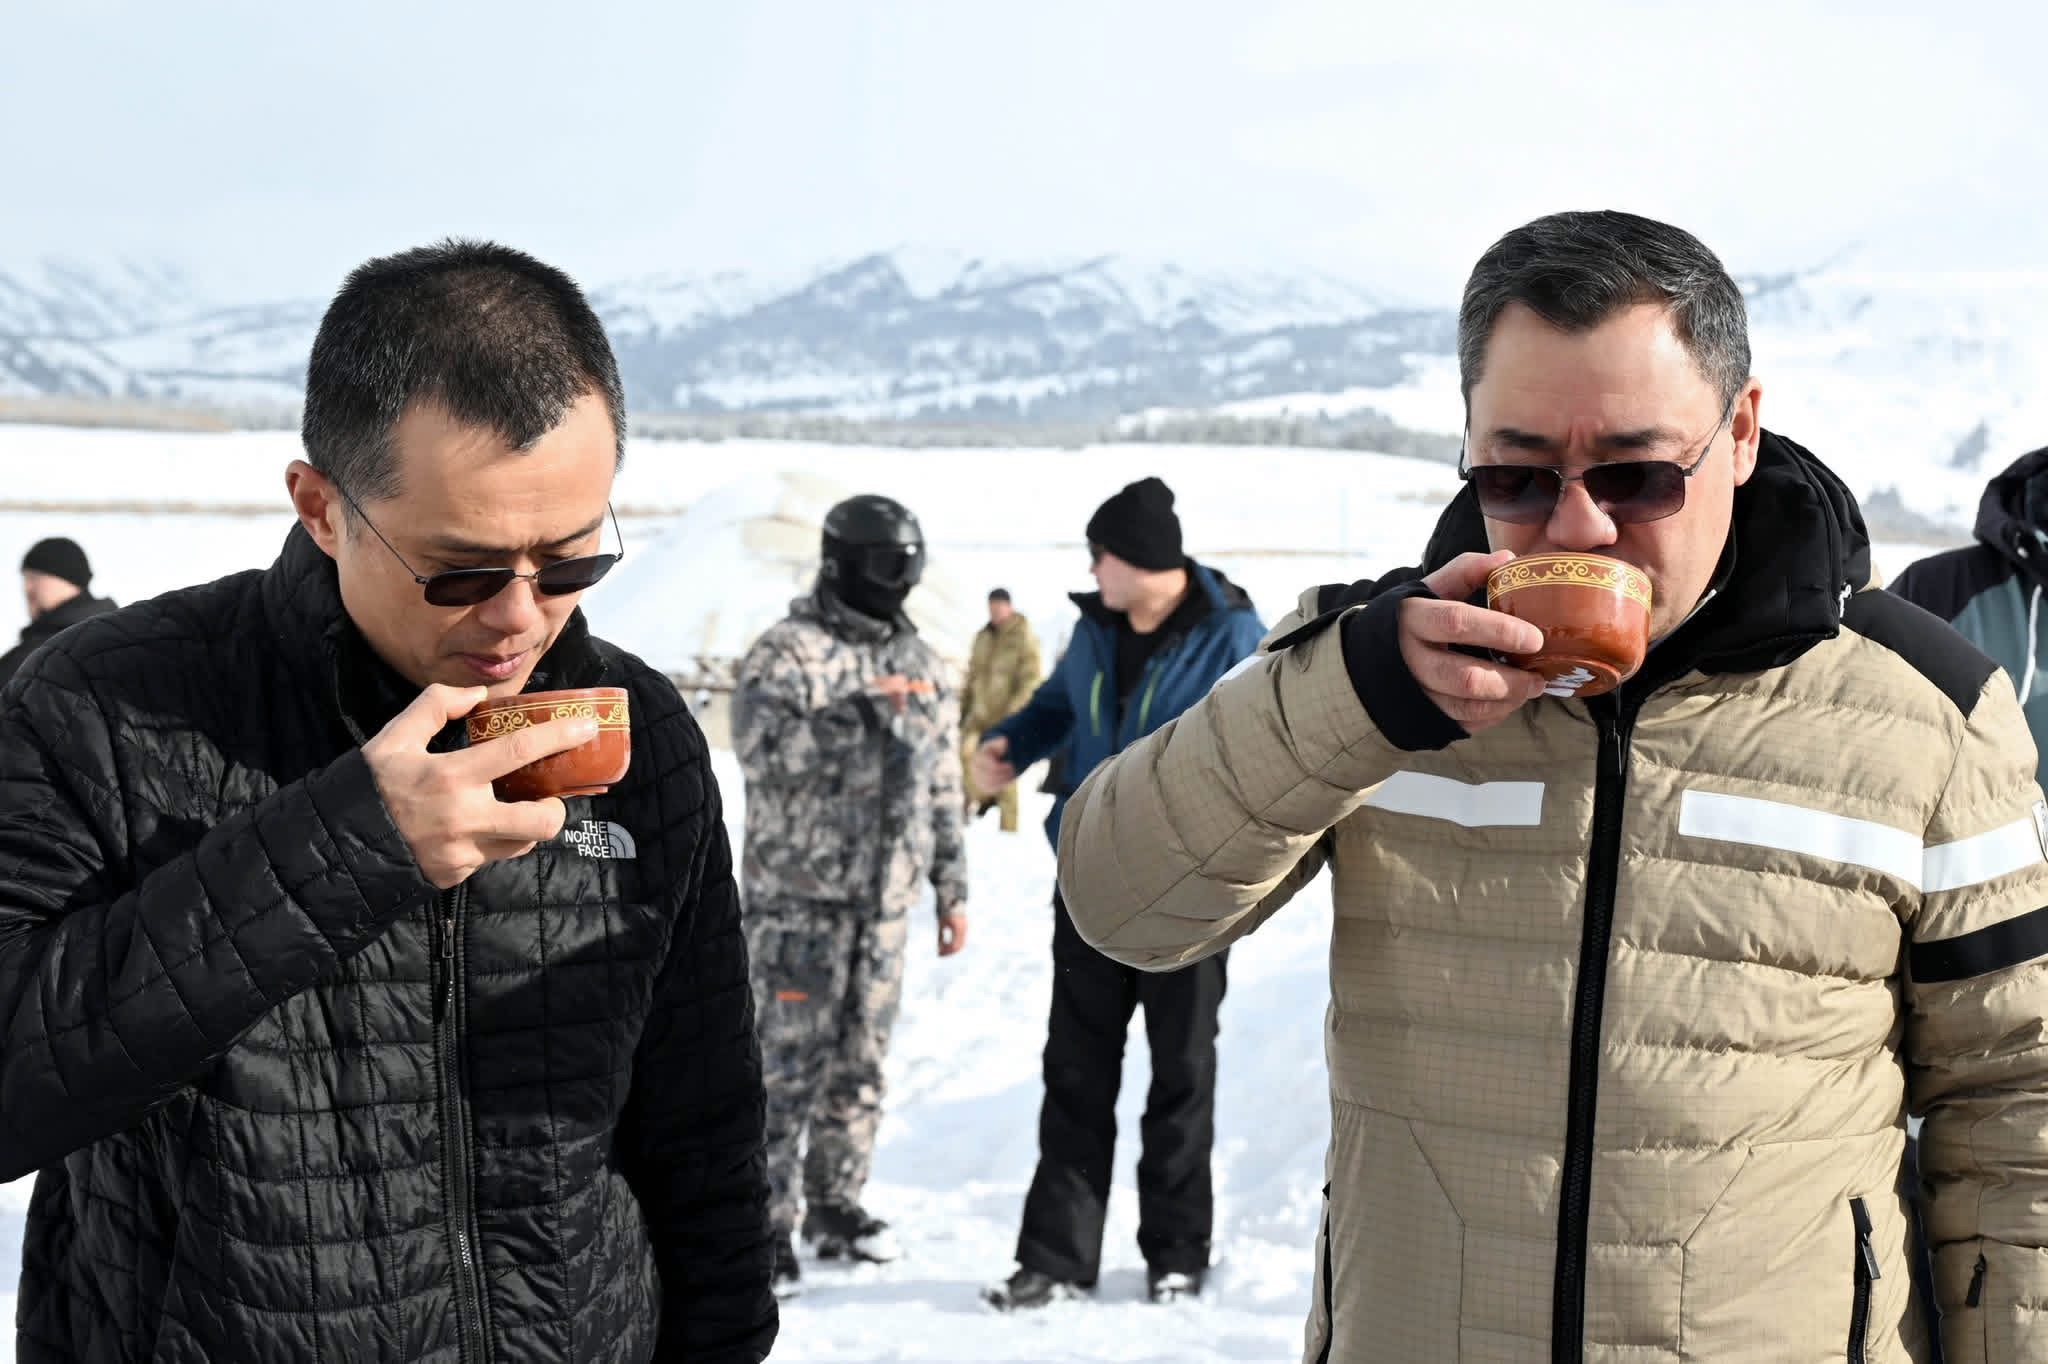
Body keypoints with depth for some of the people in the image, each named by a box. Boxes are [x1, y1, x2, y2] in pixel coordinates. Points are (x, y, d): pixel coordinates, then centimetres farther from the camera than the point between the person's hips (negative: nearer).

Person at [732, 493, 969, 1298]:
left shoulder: (921, 665, 14)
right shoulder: (786, 653, -6)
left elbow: (942, 787, 18)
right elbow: (761, 746, -22)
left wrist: (952, 889, 17)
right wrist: (858, 713, -27)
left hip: (886, 900, 6)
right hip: (800, 896, -6)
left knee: (861, 1064, 11)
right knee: (788, 1063, -6)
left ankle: (837, 1209, 23)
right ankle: (764, 1227, 0)